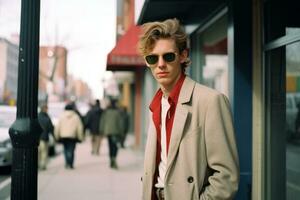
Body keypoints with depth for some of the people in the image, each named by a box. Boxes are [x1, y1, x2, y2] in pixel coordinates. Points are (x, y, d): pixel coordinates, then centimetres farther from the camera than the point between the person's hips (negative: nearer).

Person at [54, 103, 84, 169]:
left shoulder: (61, 116, 3)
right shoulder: (76, 117, 1)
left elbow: (57, 127, 1)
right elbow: (80, 128, 0)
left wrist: (57, 136, 9)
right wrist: (80, 137, 6)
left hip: (63, 136, 2)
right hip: (73, 136, -1)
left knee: (66, 149, 14)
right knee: (71, 150, 1)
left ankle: (67, 163, 7)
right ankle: (70, 164, -4)